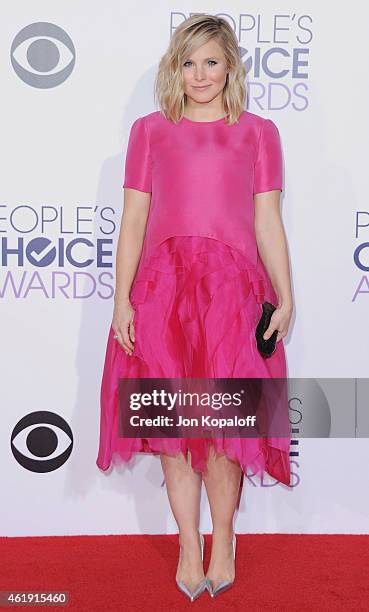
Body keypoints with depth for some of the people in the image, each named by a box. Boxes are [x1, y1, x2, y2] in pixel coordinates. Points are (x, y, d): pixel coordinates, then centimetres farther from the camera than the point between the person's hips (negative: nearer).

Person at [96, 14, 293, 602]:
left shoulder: (258, 132, 10)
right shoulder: (149, 130, 10)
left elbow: (268, 222, 7)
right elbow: (133, 221, 6)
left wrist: (284, 298, 0)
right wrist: (121, 298, -1)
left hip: (232, 287, -1)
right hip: (162, 285, 1)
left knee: (222, 421, 1)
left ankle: (224, 536, 24)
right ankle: (189, 544, 21)